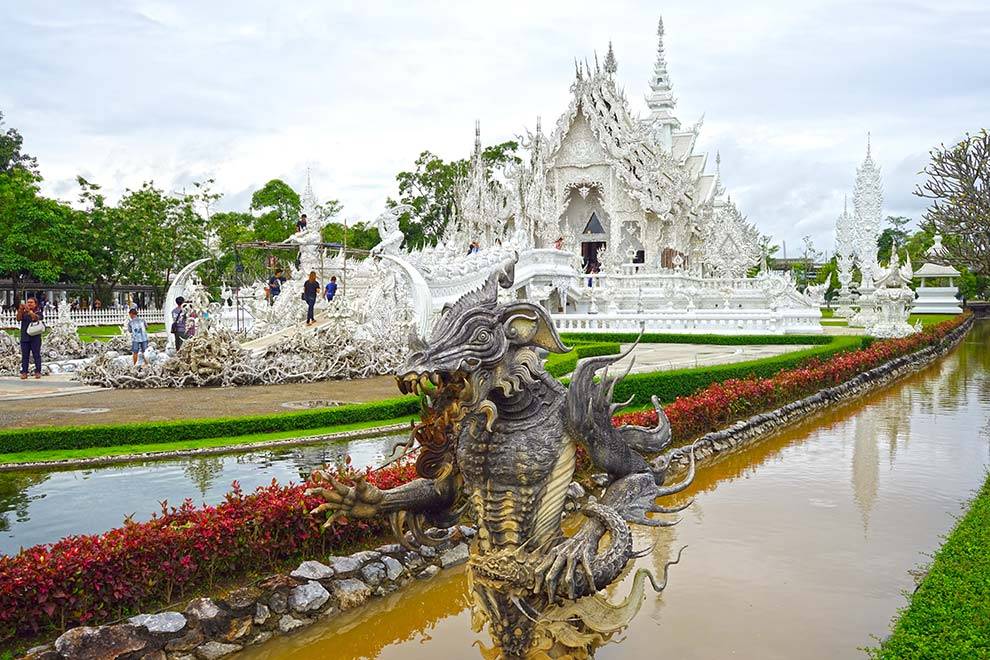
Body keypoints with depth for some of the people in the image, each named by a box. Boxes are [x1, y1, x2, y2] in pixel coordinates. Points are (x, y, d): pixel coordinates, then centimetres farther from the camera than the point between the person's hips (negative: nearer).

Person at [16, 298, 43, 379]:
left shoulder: (38, 312, 3)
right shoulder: (24, 313, 11)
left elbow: (36, 318, -18)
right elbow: (19, 318, -6)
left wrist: (29, 310, -31)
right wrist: (20, 310, -21)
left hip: (35, 338, -3)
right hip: (24, 338, 3)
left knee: (37, 355, 0)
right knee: (25, 356, 2)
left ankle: (37, 372, 4)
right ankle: (24, 372, 2)